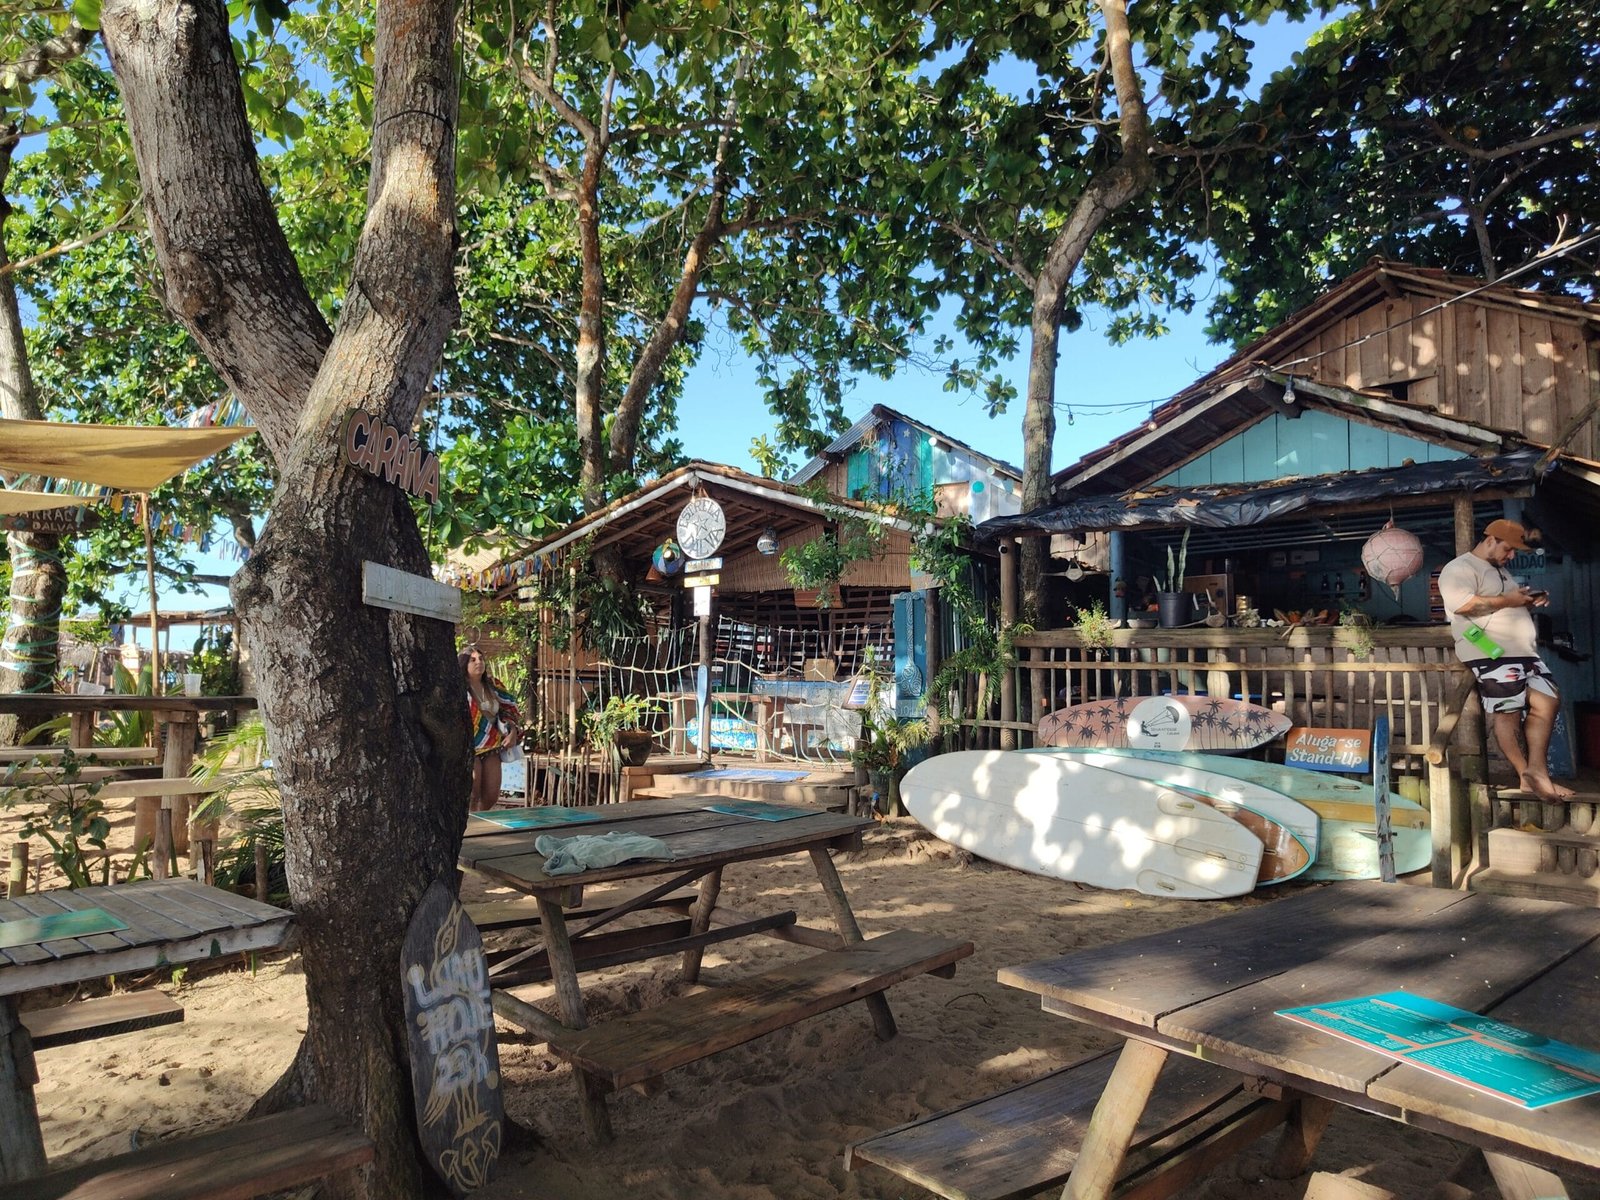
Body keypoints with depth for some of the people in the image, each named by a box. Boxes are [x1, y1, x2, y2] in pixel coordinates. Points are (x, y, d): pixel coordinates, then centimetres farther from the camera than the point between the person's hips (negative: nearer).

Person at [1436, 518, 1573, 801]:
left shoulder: (1499, 570, 26)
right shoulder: (1459, 569, -6)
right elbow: (1462, 605, -23)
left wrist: (1530, 600, 12)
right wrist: (1507, 600, -16)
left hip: (1524, 650, 10)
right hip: (1493, 653, -10)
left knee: (1547, 702, 3)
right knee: (1508, 712, -7)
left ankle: (1537, 770, 5)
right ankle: (1526, 774, 1)